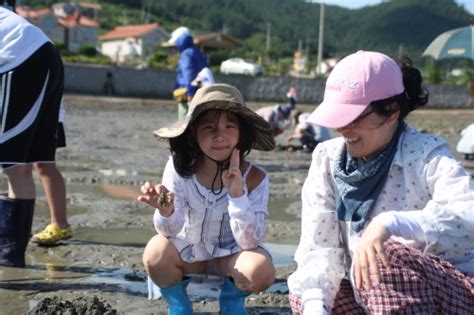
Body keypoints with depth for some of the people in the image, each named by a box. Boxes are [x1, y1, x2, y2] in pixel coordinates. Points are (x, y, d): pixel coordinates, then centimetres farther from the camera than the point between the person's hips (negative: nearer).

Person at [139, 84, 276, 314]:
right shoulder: (179, 167, -17)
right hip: (188, 251, 0)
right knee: (156, 252, -31)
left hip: (231, 254, 0)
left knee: (261, 270, -32)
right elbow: (171, 230, -19)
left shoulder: (254, 178, -19)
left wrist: (237, 193, -36)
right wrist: (166, 212, -44)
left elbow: (250, 242, -23)